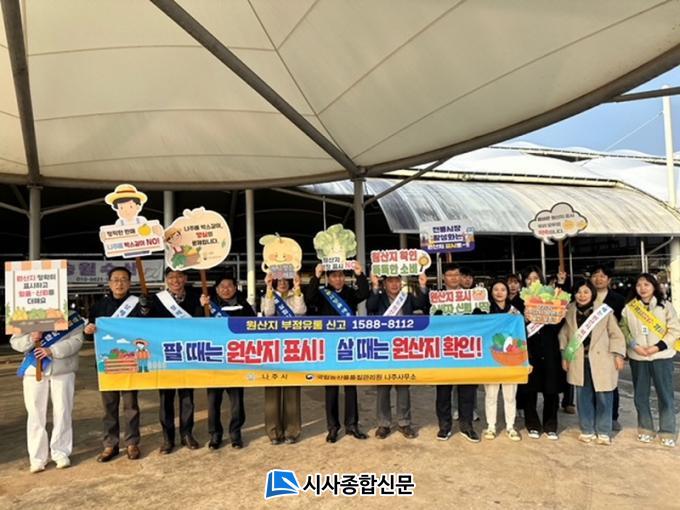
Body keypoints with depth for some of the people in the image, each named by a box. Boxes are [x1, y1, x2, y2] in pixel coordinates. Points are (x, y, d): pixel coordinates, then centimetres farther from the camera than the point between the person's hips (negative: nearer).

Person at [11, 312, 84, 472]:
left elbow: (76, 340, -11)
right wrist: (31, 339, -17)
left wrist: (52, 351, -23)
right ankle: (37, 458, 12)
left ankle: (61, 454, 16)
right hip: (34, 371, 2)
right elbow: (15, 342, 4)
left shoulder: (69, 315, 1)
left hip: (63, 371, -1)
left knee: (62, 412, 4)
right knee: (36, 414, 4)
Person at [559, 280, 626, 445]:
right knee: (583, 397, 9)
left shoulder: (604, 310, -6)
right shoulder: (569, 311, 2)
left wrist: (618, 355, -5)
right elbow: (564, 334, 8)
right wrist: (564, 356, 6)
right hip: (579, 361, 2)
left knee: (603, 397, 2)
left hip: (601, 360, -2)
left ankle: (604, 432, 18)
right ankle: (587, 430, 22)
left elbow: (615, 333, 0)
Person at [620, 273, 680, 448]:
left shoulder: (665, 306, -1)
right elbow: (623, 329, 3)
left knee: (665, 395, 3)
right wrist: (634, 346, -12)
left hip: (661, 356, -1)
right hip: (637, 357, 2)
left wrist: (659, 346, -13)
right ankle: (645, 429, 24)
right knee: (640, 395, 9)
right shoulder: (629, 307, 2)